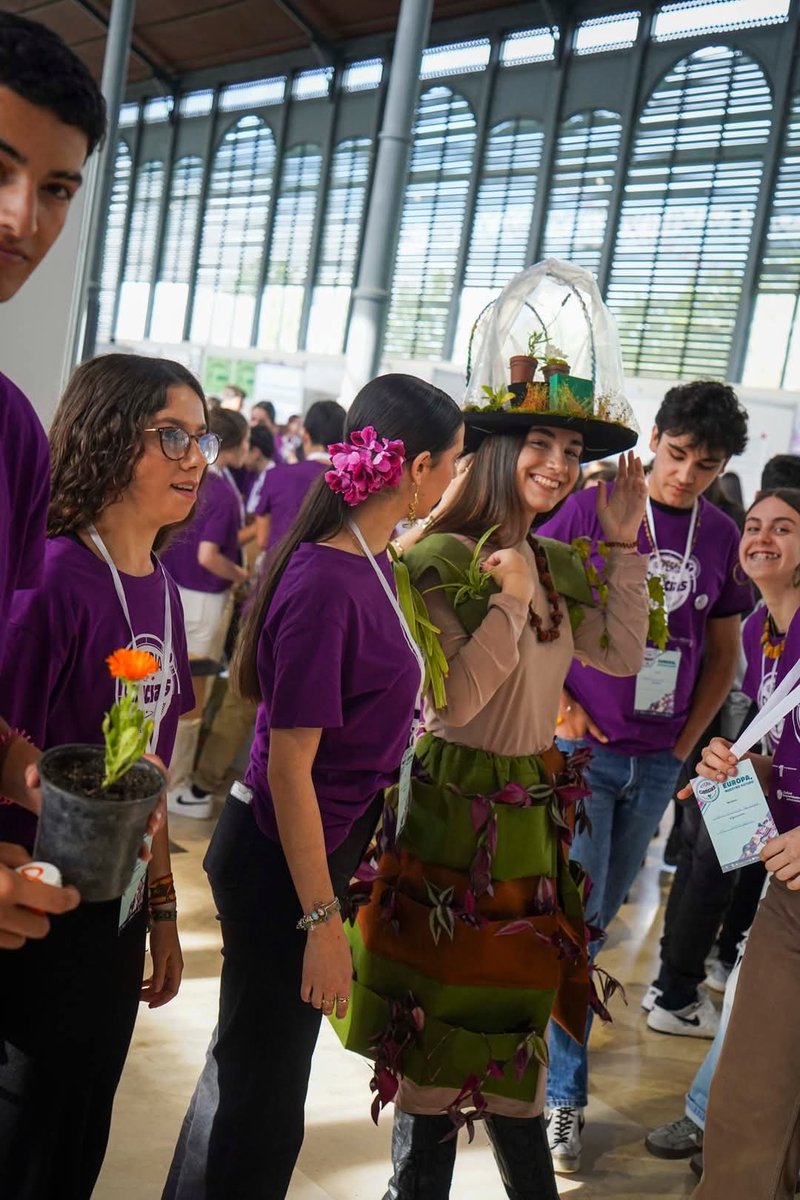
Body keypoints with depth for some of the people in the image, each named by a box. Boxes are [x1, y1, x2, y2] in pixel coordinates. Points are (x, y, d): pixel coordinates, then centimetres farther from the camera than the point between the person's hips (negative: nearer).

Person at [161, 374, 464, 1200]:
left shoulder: (373, 563, 1)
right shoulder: (324, 584, -26)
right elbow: (289, 767, -23)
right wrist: (321, 920, -20)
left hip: (325, 844, 9)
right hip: (281, 861, -9)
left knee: (253, 1063, 26)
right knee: (263, 1080, 10)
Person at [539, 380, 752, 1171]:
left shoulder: (721, 537, 4)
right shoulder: (592, 510, -8)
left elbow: (723, 653, 14)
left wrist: (687, 740, 5)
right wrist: (555, 703, -10)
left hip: (657, 762, 4)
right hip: (583, 748, -4)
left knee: (599, 912, 17)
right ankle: (563, 1097, 10)